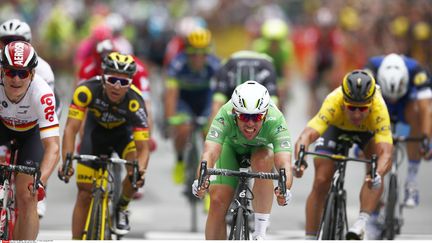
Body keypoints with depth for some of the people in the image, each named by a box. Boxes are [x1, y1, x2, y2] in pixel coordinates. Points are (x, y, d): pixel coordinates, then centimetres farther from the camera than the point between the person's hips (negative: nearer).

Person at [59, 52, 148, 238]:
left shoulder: (135, 102, -36)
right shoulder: (88, 90, -35)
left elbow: (142, 148, -35)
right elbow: (71, 128, -35)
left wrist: (140, 171, -55)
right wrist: (66, 162, -50)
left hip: (123, 132, -1)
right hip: (96, 130, 1)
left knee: (135, 171, -29)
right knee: (85, 194, -5)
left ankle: (122, 208, 1)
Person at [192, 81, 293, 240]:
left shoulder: (276, 121, -39)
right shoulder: (225, 115, -39)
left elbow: (284, 164, -50)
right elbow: (209, 153, -50)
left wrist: (285, 189, -71)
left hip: (261, 148, 0)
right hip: (232, 147, 0)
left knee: (262, 162, -34)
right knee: (218, 201, -17)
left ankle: (260, 233, -24)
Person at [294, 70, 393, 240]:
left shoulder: (378, 109, -42)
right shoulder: (333, 103, -42)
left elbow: (386, 154, -51)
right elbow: (306, 136, -52)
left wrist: (377, 175, -71)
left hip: (369, 130, 0)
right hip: (336, 127, 0)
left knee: (376, 170, -29)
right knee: (321, 183, -10)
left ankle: (361, 224, -29)